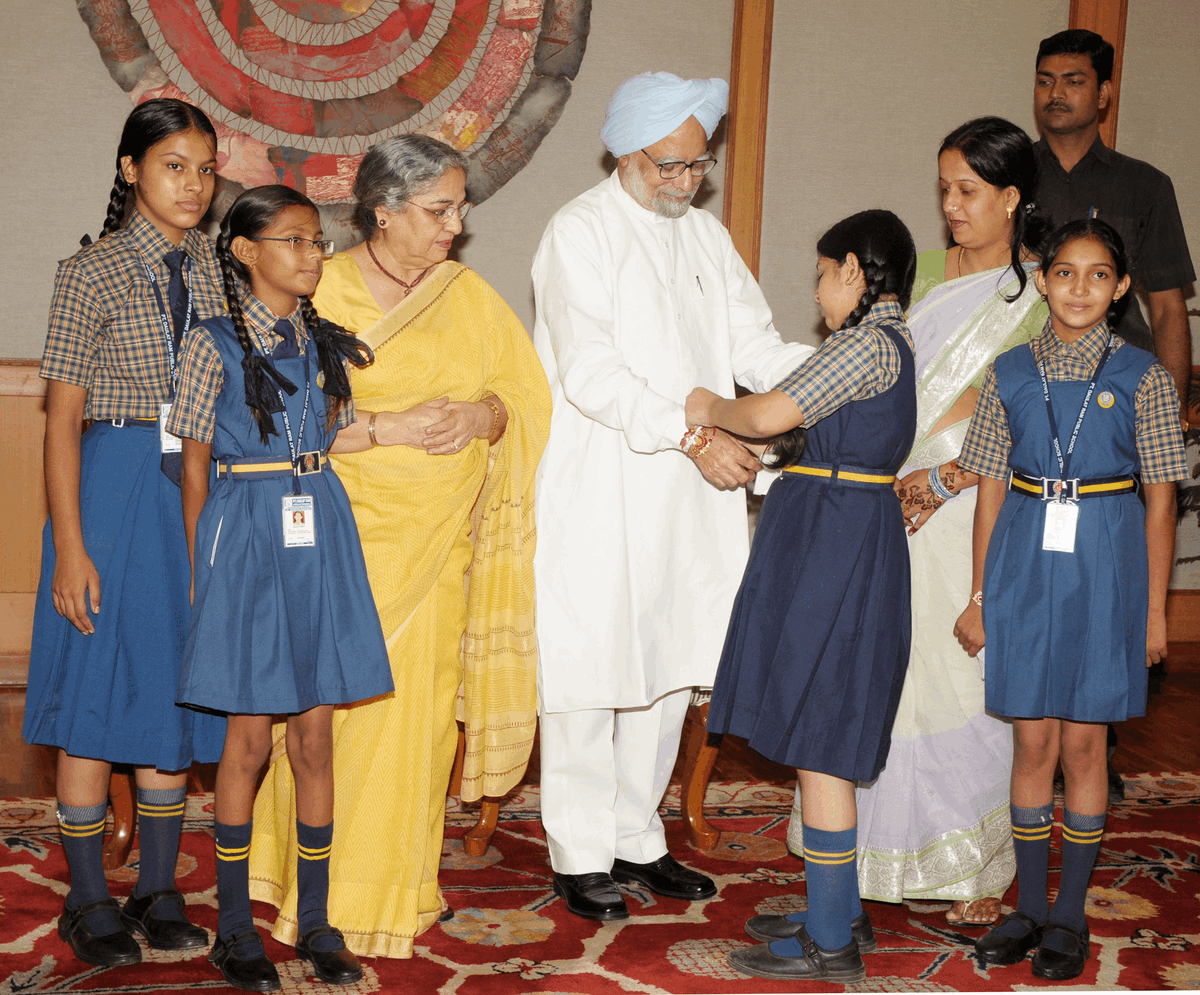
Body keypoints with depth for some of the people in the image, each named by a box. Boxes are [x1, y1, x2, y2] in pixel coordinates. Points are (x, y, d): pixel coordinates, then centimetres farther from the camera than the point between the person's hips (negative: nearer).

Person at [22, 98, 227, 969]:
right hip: (112, 484, -5)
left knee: (176, 688, 10)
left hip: (196, 491, 5)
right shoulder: (93, 273, -7)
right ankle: (90, 901, 14)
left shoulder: (210, 269, 8)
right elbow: (63, 417, -9)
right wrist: (70, 547, -13)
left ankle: (159, 890, 22)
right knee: (98, 696, 2)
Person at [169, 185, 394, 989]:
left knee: (316, 737, 7)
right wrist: (201, 566, 0)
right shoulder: (217, 345, -4)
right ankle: (235, 927, 15)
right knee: (251, 739, 1)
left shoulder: (326, 342, 10)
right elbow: (195, 469, -1)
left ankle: (316, 921, 18)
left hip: (319, 538, 4)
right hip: (247, 537, -4)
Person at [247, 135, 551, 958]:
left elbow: (527, 394, 11)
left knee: (420, 704, 4)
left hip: (438, 540, 4)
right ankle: (329, 894, 6)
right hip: (347, 531, -4)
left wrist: (482, 415, -10)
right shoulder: (322, 294, -4)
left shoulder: (470, 296, 10)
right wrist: (388, 427, -18)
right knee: (339, 703, -6)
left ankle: (403, 883, 18)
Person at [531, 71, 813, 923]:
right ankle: (579, 854, 12)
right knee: (590, 670, 0)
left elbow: (754, 347, 9)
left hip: (691, 499, 7)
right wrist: (693, 435, -22)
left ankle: (637, 839, 24)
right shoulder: (580, 232, -8)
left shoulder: (706, 235, 13)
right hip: (600, 495, -6)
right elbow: (592, 373, -17)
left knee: (673, 667, 11)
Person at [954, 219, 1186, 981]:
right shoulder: (1012, 373, 4)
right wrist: (979, 596, 7)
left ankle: (1070, 915, 18)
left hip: (1104, 565, -2)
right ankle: (1029, 906, 20)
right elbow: (991, 490, 8)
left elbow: (1160, 502, 0)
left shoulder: (1141, 378, -2)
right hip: (1026, 561, 2)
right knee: (1033, 740, 7)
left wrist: (1155, 609, -2)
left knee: (1083, 742, 5)